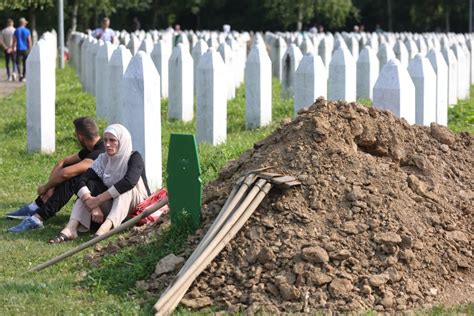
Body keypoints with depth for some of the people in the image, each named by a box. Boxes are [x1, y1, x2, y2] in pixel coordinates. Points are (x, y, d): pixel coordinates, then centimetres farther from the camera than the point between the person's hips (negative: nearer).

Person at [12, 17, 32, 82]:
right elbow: (29, 41, -5)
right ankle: (23, 77, 11)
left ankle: (20, 74, -15)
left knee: (18, 62, 7)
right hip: (25, 49, 0)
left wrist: (14, 49, -1)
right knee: (25, 64, 10)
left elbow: (14, 41, -5)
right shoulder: (27, 31, -5)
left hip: (19, 49, 0)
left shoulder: (16, 31, -2)